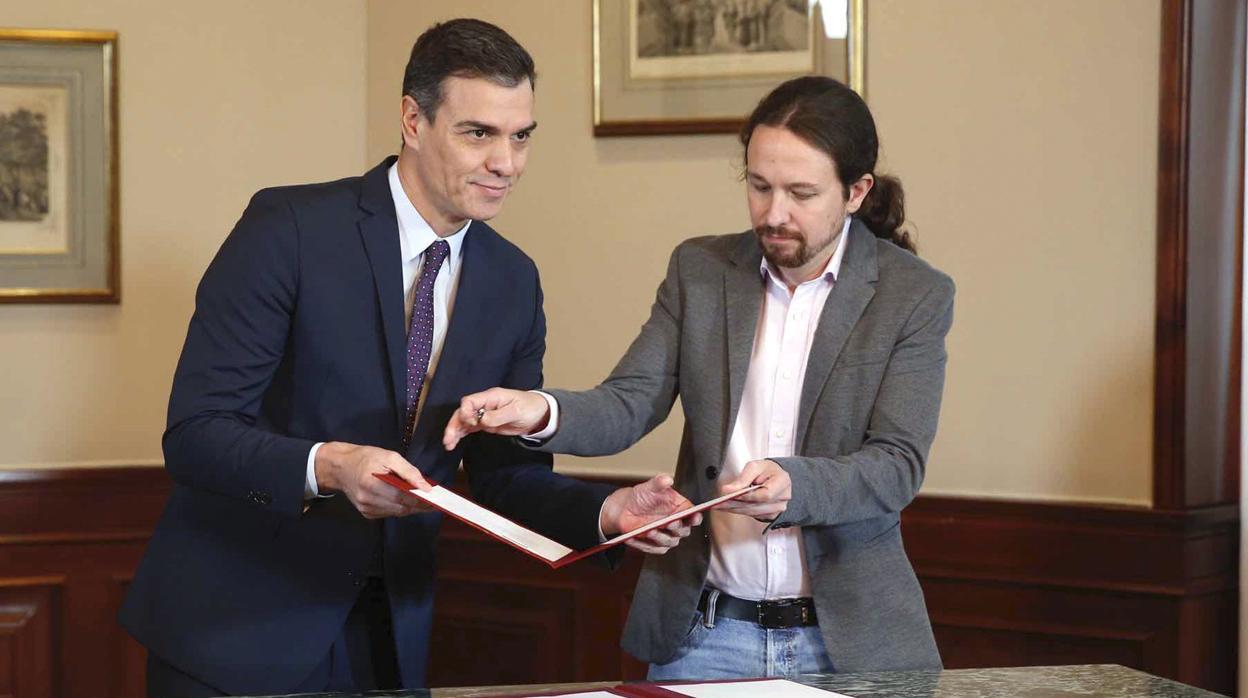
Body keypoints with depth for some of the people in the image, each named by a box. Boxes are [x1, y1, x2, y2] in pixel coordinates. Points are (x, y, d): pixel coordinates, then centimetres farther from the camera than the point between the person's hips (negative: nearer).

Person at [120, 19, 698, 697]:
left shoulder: (513, 282, 4)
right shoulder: (289, 229, -14)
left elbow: (507, 476, 8)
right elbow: (193, 434, -17)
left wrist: (607, 511, -11)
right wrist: (327, 467, -34)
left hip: (389, 635, 5)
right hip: (237, 622, -5)